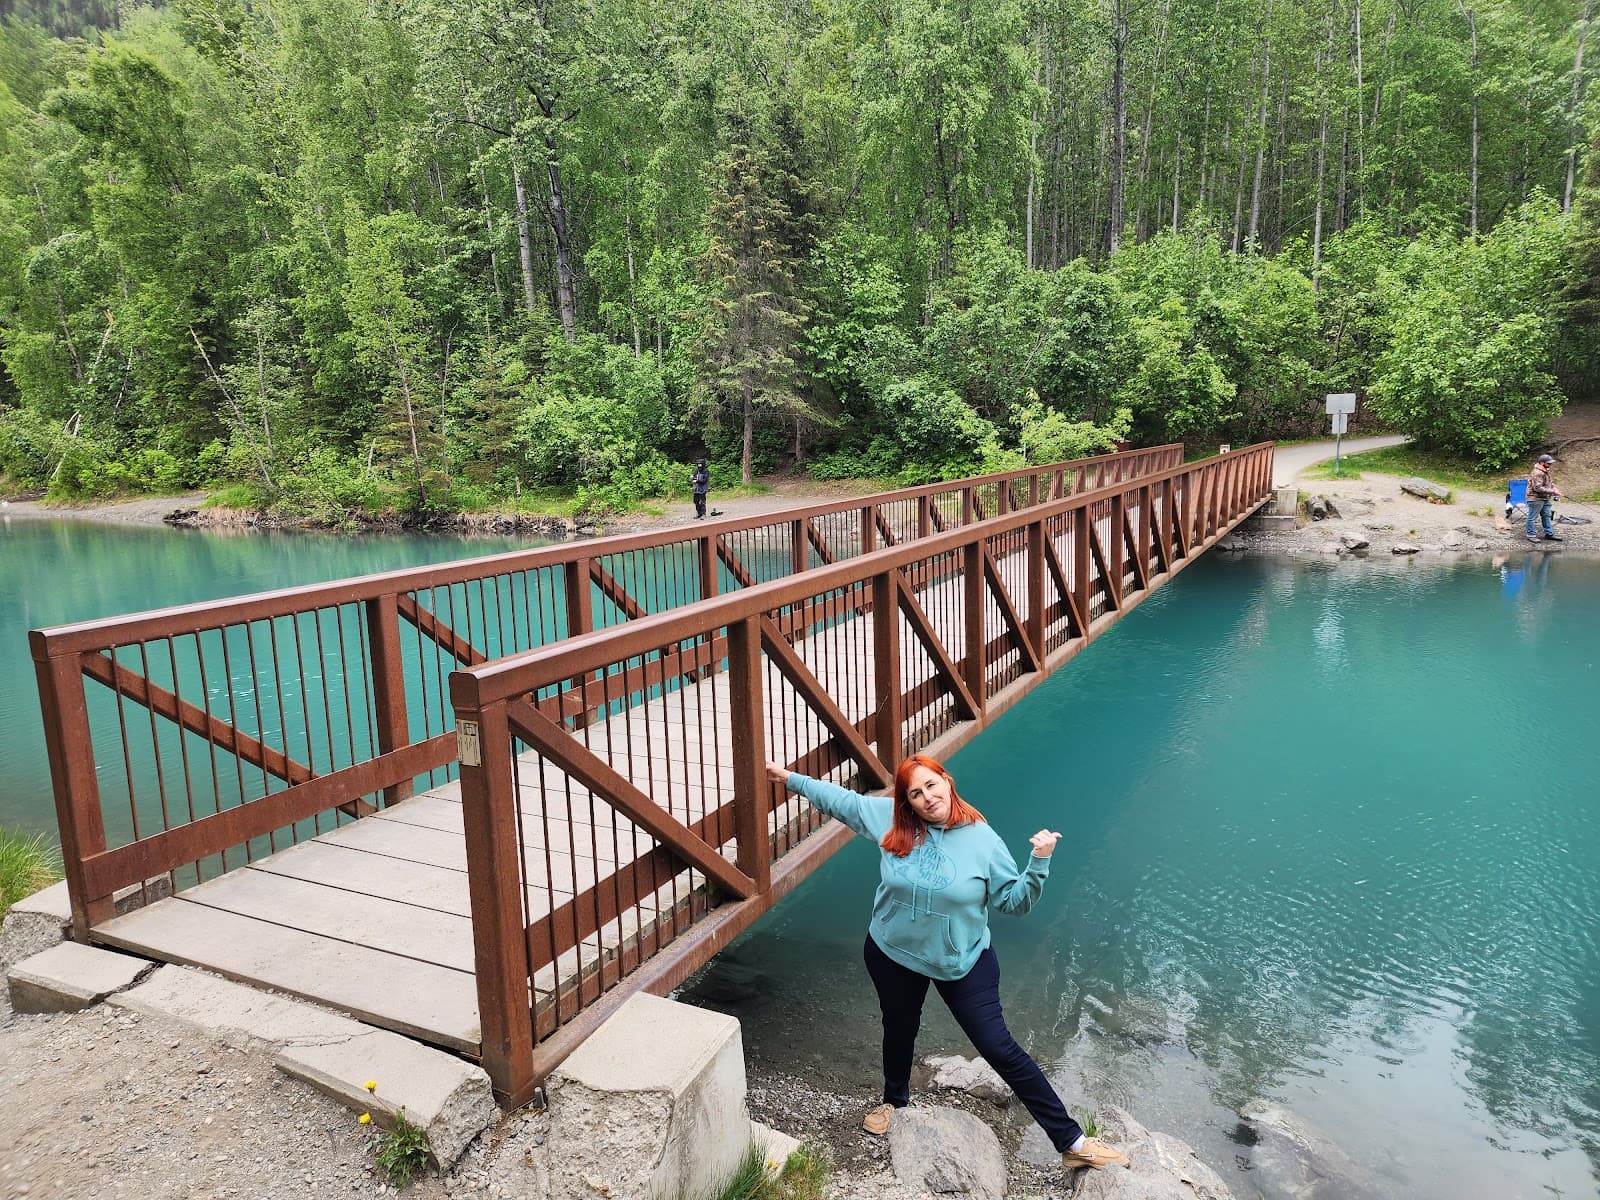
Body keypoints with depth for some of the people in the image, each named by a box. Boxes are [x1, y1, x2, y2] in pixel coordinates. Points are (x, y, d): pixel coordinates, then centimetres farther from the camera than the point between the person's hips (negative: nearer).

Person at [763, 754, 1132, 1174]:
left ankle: (1071, 1142, 11)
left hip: (963, 962, -2)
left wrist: (1039, 863, -28)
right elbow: (840, 798, -1)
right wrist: (791, 778, 4)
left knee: (1000, 1048, -2)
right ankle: (894, 1100, 57)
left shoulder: (982, 839, -18)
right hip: (892, 955, 3)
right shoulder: (889, 819, -14)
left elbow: (1013, 901, -12)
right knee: (899, 1031, 26)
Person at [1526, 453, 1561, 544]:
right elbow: (1538, 488, -27)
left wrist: (1555, 488, 5)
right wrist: (1552, 491, -23)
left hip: (1545, 499, 11)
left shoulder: (1546, 471, 12)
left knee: (1546, 516, 15)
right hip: (1535, 498, -11)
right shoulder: (1537, 473, -22)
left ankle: (1549, 534, 22)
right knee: (1532, 517, -1)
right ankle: (1531, 535, 5)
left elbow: (1550, 482, 26)